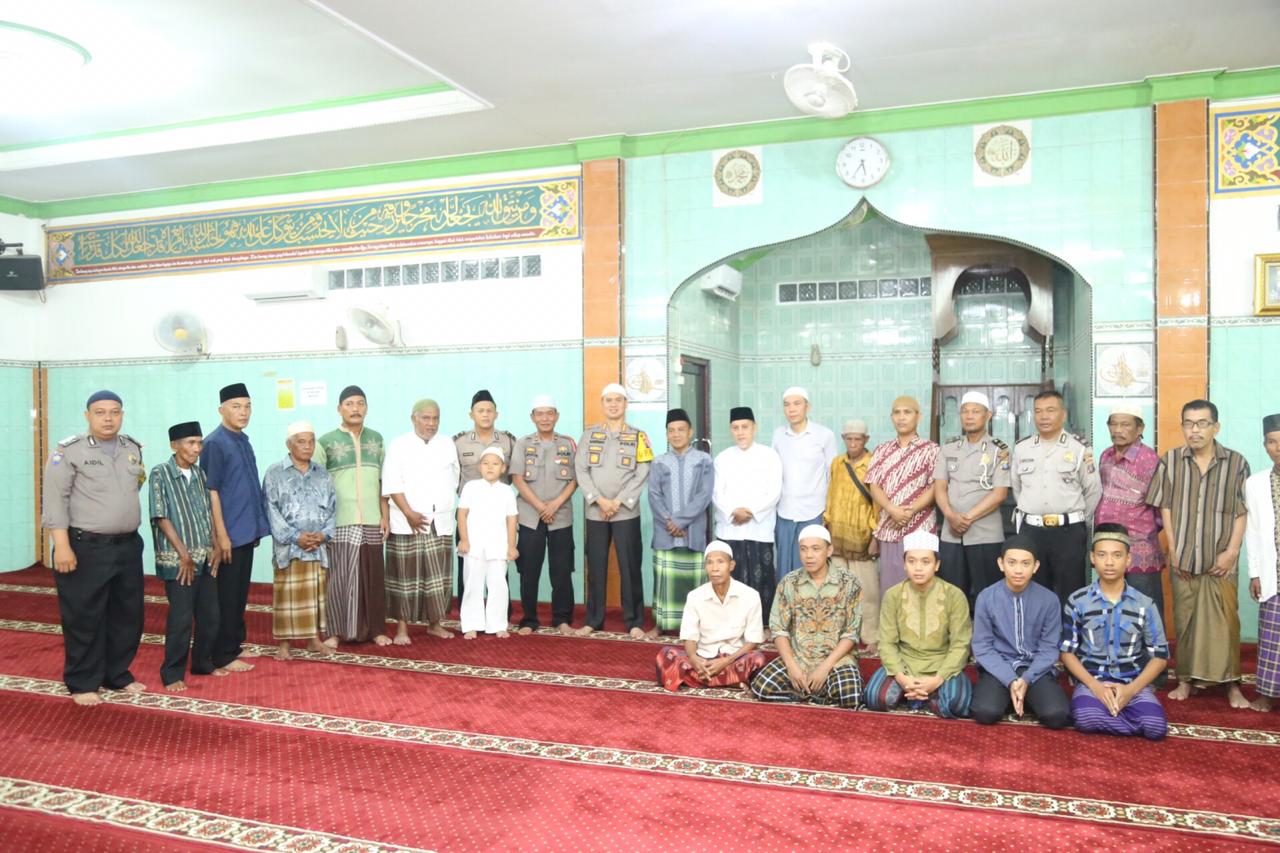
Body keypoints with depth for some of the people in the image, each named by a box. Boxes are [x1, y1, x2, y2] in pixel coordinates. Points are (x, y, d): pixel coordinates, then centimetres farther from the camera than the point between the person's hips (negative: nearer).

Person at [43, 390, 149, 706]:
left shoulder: (133, 449, 9)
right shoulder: (68, 451, -8)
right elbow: (55, 500, -12)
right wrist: (62, 546, -17)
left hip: (128, 546, 6)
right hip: (85, 548, -6)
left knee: (127, 615, 12)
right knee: (84, 619, 2)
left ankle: (117, 675, 27)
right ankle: (82, 684, 15)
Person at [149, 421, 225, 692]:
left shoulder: (201, 474, 8)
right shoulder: (160, 474, -8)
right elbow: (161, 517, -11)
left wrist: (215, 547, 3)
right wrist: (184, 554, -13)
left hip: (206, 558, 6)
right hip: (177, 560, -5)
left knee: (210, 615, 10)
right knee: (181, 619, -4)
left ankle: (203, 663, 27)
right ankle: (172, 673, 10)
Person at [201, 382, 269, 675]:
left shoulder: (243, 440, 10)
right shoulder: (215, 443, -14)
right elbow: (211, 491, -16)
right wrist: (221, 534, -18)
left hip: (247, 531, 8)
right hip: (229, 533, -8)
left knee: (241, 593, 16)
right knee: (226, 596, 1)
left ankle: (235, 644, 27)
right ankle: (223, 656, 10)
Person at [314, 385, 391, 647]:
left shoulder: (376, 439, 10)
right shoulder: (326, 441, 0)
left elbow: (383, 480, 11)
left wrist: (385, 515, 6)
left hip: (371, 520, 3)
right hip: (338, 521, -3)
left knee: (372, 576, 7)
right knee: (337, 577, -1)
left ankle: (375, 628, 17)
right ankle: (335, 630, 9)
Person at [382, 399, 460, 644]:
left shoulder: (448, 445, 11)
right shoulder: (398, 445, -1)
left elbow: (454, 480, 13)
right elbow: (392, 484, -8)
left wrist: (448, 507, 5)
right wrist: (409, 513, -15)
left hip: (441, 522, 4)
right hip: (407, 523, -3)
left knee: (438, 575, 6)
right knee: (406, 574, 0)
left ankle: (435, 623, 16)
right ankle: (402, 626, 7)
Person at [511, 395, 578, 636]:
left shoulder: (568, 444, 7)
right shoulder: (522, 444, 5)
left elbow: (574, 479, 2)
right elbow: (518, 479, -3)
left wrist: (556, 504, -12)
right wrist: (541, 507, -11)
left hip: (561, 517, 0)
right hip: (530, 517, 0)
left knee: (561, 571, 2)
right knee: (529, 572, 3)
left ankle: (562, 619, 14)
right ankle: (529, 620, 14)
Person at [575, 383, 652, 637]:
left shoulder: (638, 436, 5)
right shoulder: (589, 434, 8)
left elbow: (642, 474, -3)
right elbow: (581, 470, 0)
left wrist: (618, 502, -11)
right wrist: (600, 500, -11)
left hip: (626, 512, -1)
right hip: (595, 512, 1)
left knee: (630, 567, 0)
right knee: (595, 568, 6)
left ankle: (634, 621, 8)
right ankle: (593, 620, 16)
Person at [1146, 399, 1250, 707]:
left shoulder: (1236, 462, 0)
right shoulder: (1171, 461, 0)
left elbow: (1242, 511, 1)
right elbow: (1165, 508, 3)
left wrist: (1232, 550, -6)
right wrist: (1173, 549, -1)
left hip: (1220, 559, -1)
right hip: (1183, 558, 1)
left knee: (1225, 621, 1)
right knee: (1184, 620, 7)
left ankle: (1232, 684, 11)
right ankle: (1186, 679, 16)